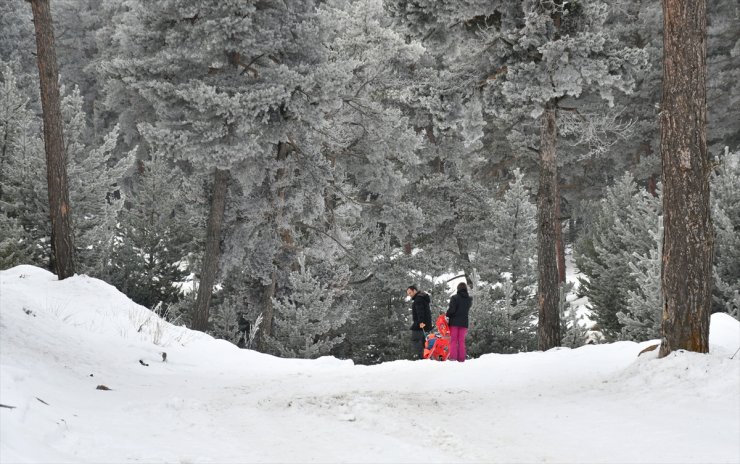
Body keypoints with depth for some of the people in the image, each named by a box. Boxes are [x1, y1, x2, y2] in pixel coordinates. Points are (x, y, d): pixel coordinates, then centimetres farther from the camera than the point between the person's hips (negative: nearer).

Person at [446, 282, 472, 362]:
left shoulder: (455, 298, -12)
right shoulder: (469, 299, 4)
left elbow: (451, 309, -16)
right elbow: (468, 309, 11)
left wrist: (447, 315, 1)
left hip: (454, 322, -4)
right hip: (464, 322, 4)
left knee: (453, 340, 3)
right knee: (461, 340, 9)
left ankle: (453, 356, -6)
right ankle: (461, 358, 5)